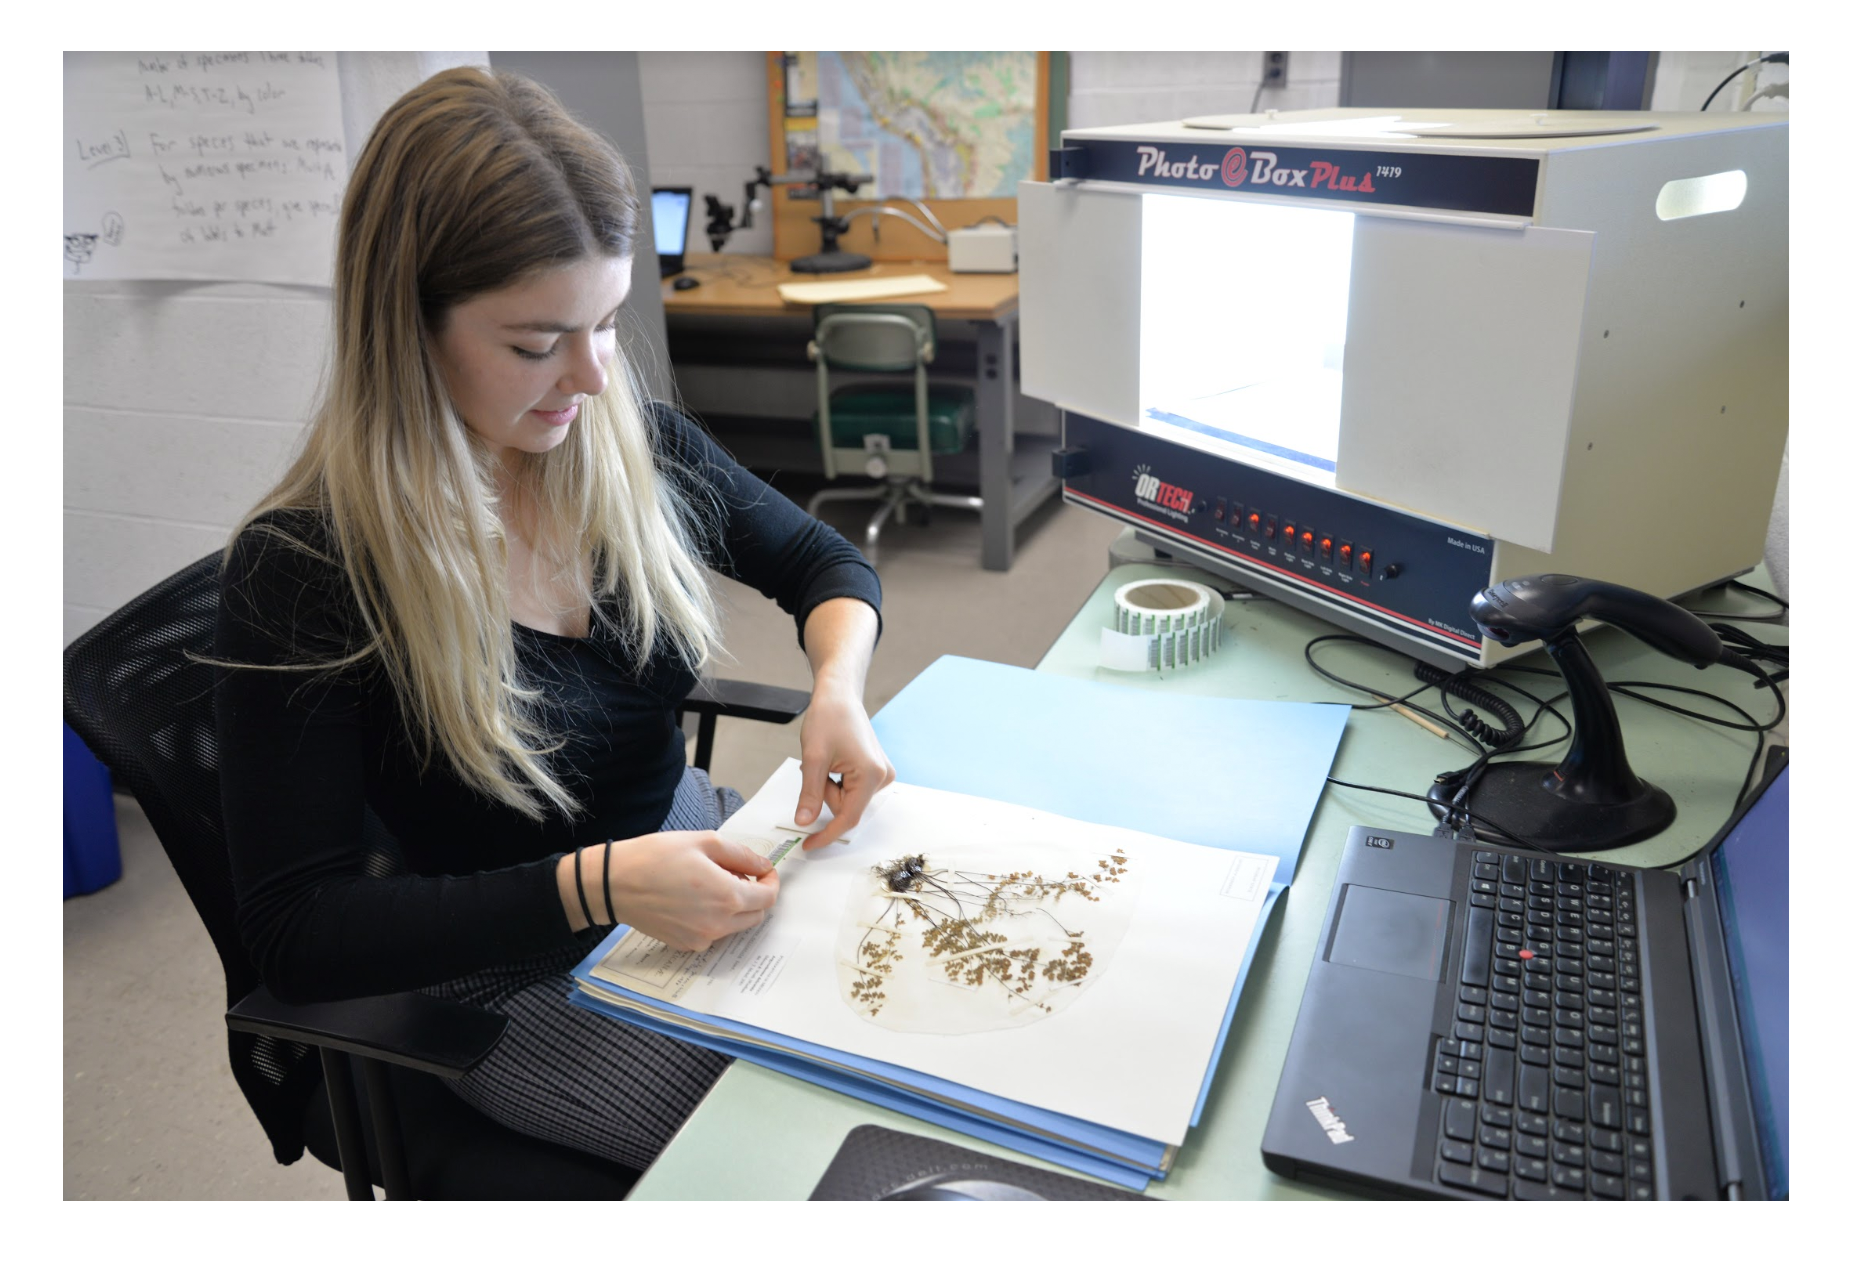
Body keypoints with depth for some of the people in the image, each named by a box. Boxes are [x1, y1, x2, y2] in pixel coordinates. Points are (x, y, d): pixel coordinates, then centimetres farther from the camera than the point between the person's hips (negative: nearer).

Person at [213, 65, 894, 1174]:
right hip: (520, 978, -5)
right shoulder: (300, 570, -22)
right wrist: (596, 888, -31)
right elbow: (297, 933, -19)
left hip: (696, 849, 5)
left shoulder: (634, 445, -8)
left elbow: (824, 563, 7)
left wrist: (838, 688, -16)